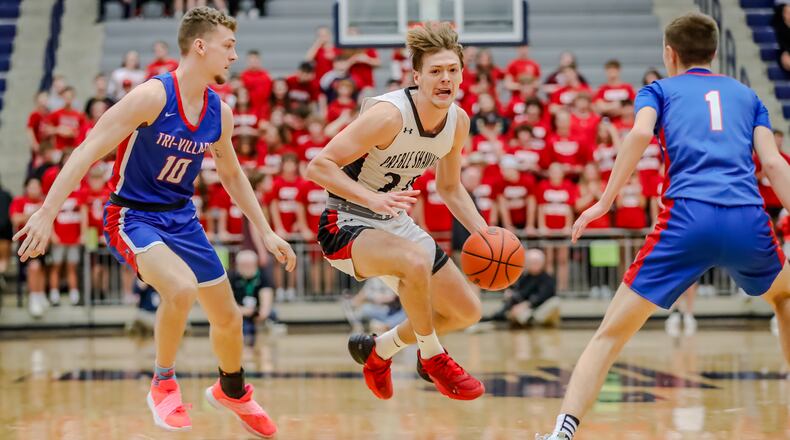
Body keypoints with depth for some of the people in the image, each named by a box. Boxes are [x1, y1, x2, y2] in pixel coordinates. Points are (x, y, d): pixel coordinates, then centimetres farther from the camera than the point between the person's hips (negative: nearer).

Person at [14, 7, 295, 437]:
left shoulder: (219, 113, 1)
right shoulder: (153, 95, -21)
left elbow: (232, 174, 18)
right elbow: (87, 152, -23)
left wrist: (266, 232, 18)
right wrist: (46, 214, -29)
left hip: (181, 217, 7)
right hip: (132, 216, -7)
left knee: (228, 317, 13)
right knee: (181, 288, -34)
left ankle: (232, 391, 43)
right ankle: (163, 384, -10)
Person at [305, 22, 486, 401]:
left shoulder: (458, 121, -3)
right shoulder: (389, 114, -27)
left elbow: (450, 187, 12)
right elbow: (319, 166, -28)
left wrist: (484, 235, -2)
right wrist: (374, 199, -40)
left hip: (395, 224, 8)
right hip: (346, 226, -8)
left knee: (466, 312, 10)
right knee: (416, 260, -38)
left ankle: (378, 350, 31)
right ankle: (433, 359, -13)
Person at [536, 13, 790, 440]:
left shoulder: (659, 90, 20)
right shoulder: (746, 94, 27)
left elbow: (640, 133, -3)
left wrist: (604, 202, -3)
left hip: (688, 219, -2)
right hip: (749, 220, 2)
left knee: (611, 333, 2)